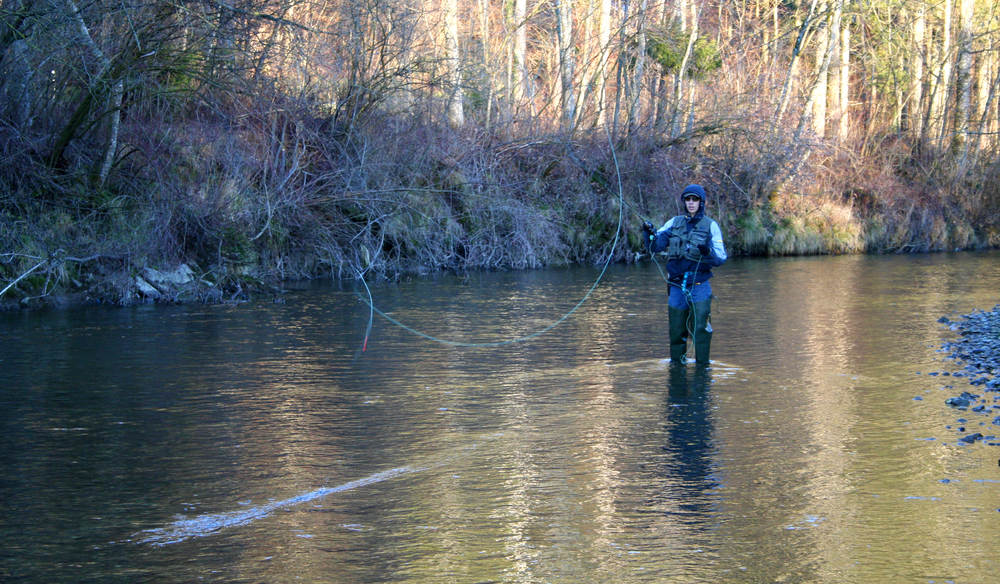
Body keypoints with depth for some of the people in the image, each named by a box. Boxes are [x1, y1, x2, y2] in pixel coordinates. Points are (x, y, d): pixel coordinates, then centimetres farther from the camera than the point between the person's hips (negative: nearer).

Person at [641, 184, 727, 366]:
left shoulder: (711, 226, 0)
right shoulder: (674, 223, 8)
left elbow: (721, 258, -5)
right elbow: (654, 247, 6)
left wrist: (708, 252, -25)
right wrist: (650, 233, -13)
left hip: (699, 286, -3)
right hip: (677, 286, 3)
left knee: (700, 328, -11)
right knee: (676, 330, 7)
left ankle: (702, 365, -4)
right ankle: (676, 362, 22)